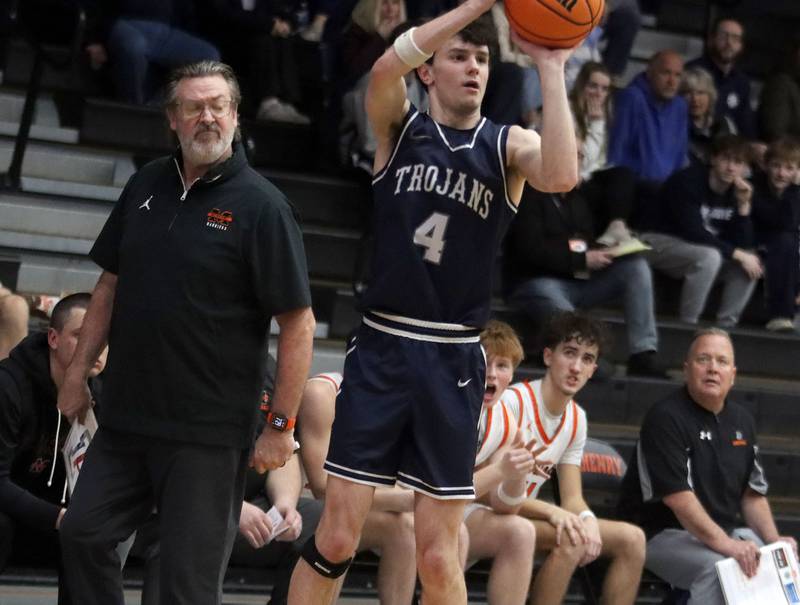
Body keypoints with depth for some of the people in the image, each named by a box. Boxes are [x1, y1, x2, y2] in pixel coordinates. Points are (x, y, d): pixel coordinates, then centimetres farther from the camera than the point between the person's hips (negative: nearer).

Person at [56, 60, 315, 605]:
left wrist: (281, 426, -15)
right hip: (127, 413, 6)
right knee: (82, 534, 7)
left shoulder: (261, 206, -11)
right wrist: (79, 371, 12)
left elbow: (298, 324, -12)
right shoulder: (147, 186, 7)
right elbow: (111, 285, 17)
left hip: (210, 432, -6)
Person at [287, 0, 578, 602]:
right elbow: (385, 68, -19)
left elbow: (561, 176, -21)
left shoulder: (509, 145, 3)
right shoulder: (400, 128, 4)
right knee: (334, 541, -1)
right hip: (382, 349, 0)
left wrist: (551, 68, -21)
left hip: (453, 361, 0)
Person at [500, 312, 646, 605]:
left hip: (528, 516, 8)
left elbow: (572, 498, 7)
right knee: (571, 537, -33)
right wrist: (551, 512, -29)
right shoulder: (513, 402, -17)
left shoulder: (576, 419, 7)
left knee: (631, 538, -4)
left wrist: (587, 520, -17)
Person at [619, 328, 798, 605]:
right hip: (663, 533, -7)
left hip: (726, 530, 7)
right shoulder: (666, 418, -13)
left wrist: (773, 540, -2)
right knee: (719, 568, -34)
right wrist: (725, 544, -29)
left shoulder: (741, 420, 11)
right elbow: (677, 496, -22)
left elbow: (753, 493, 16)